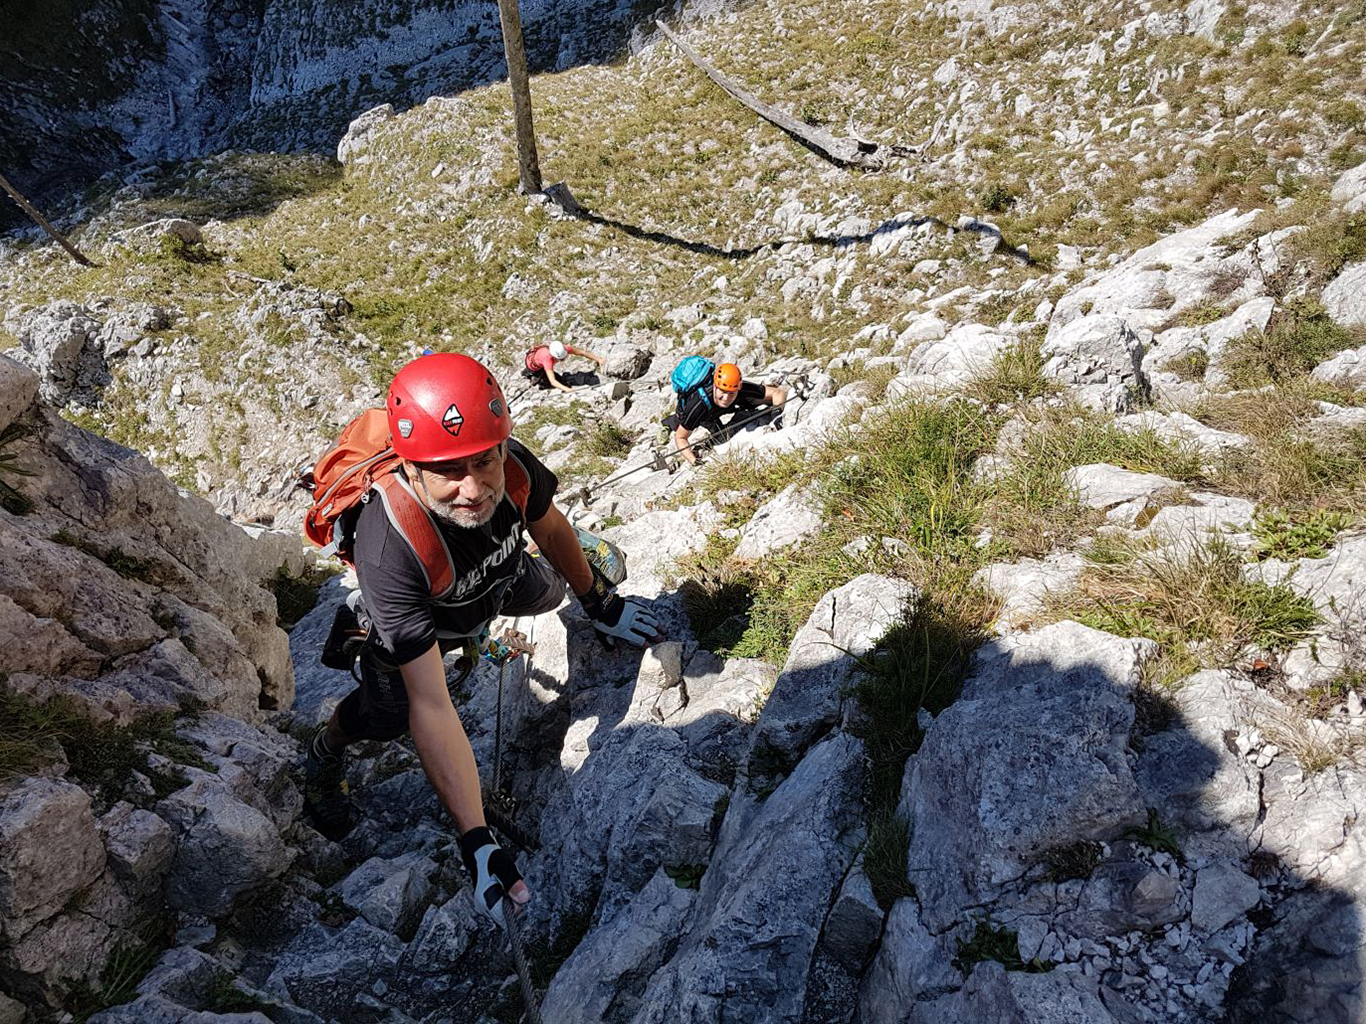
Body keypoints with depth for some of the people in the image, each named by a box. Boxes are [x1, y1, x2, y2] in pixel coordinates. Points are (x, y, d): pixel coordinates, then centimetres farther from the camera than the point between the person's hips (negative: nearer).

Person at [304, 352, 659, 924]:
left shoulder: (512, 467, -37)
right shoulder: (388, 551, -48)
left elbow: (550, 529, -12)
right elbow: (431, 708, -46)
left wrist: (600, 604, 3)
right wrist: (477, 842, -47)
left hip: (497, 579, 4)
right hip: (417, 618, -4)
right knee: (387, 715, -12)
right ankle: (323, 755, 23)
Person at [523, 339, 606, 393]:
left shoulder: (563, 349, -35)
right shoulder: (548, 359, -49)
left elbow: (582, 352, -23)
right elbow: (553, 381, -53)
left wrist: (598, 359, -26)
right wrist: (567, 389, -66)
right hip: (533, 365, -6)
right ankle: (533, 377, 14)